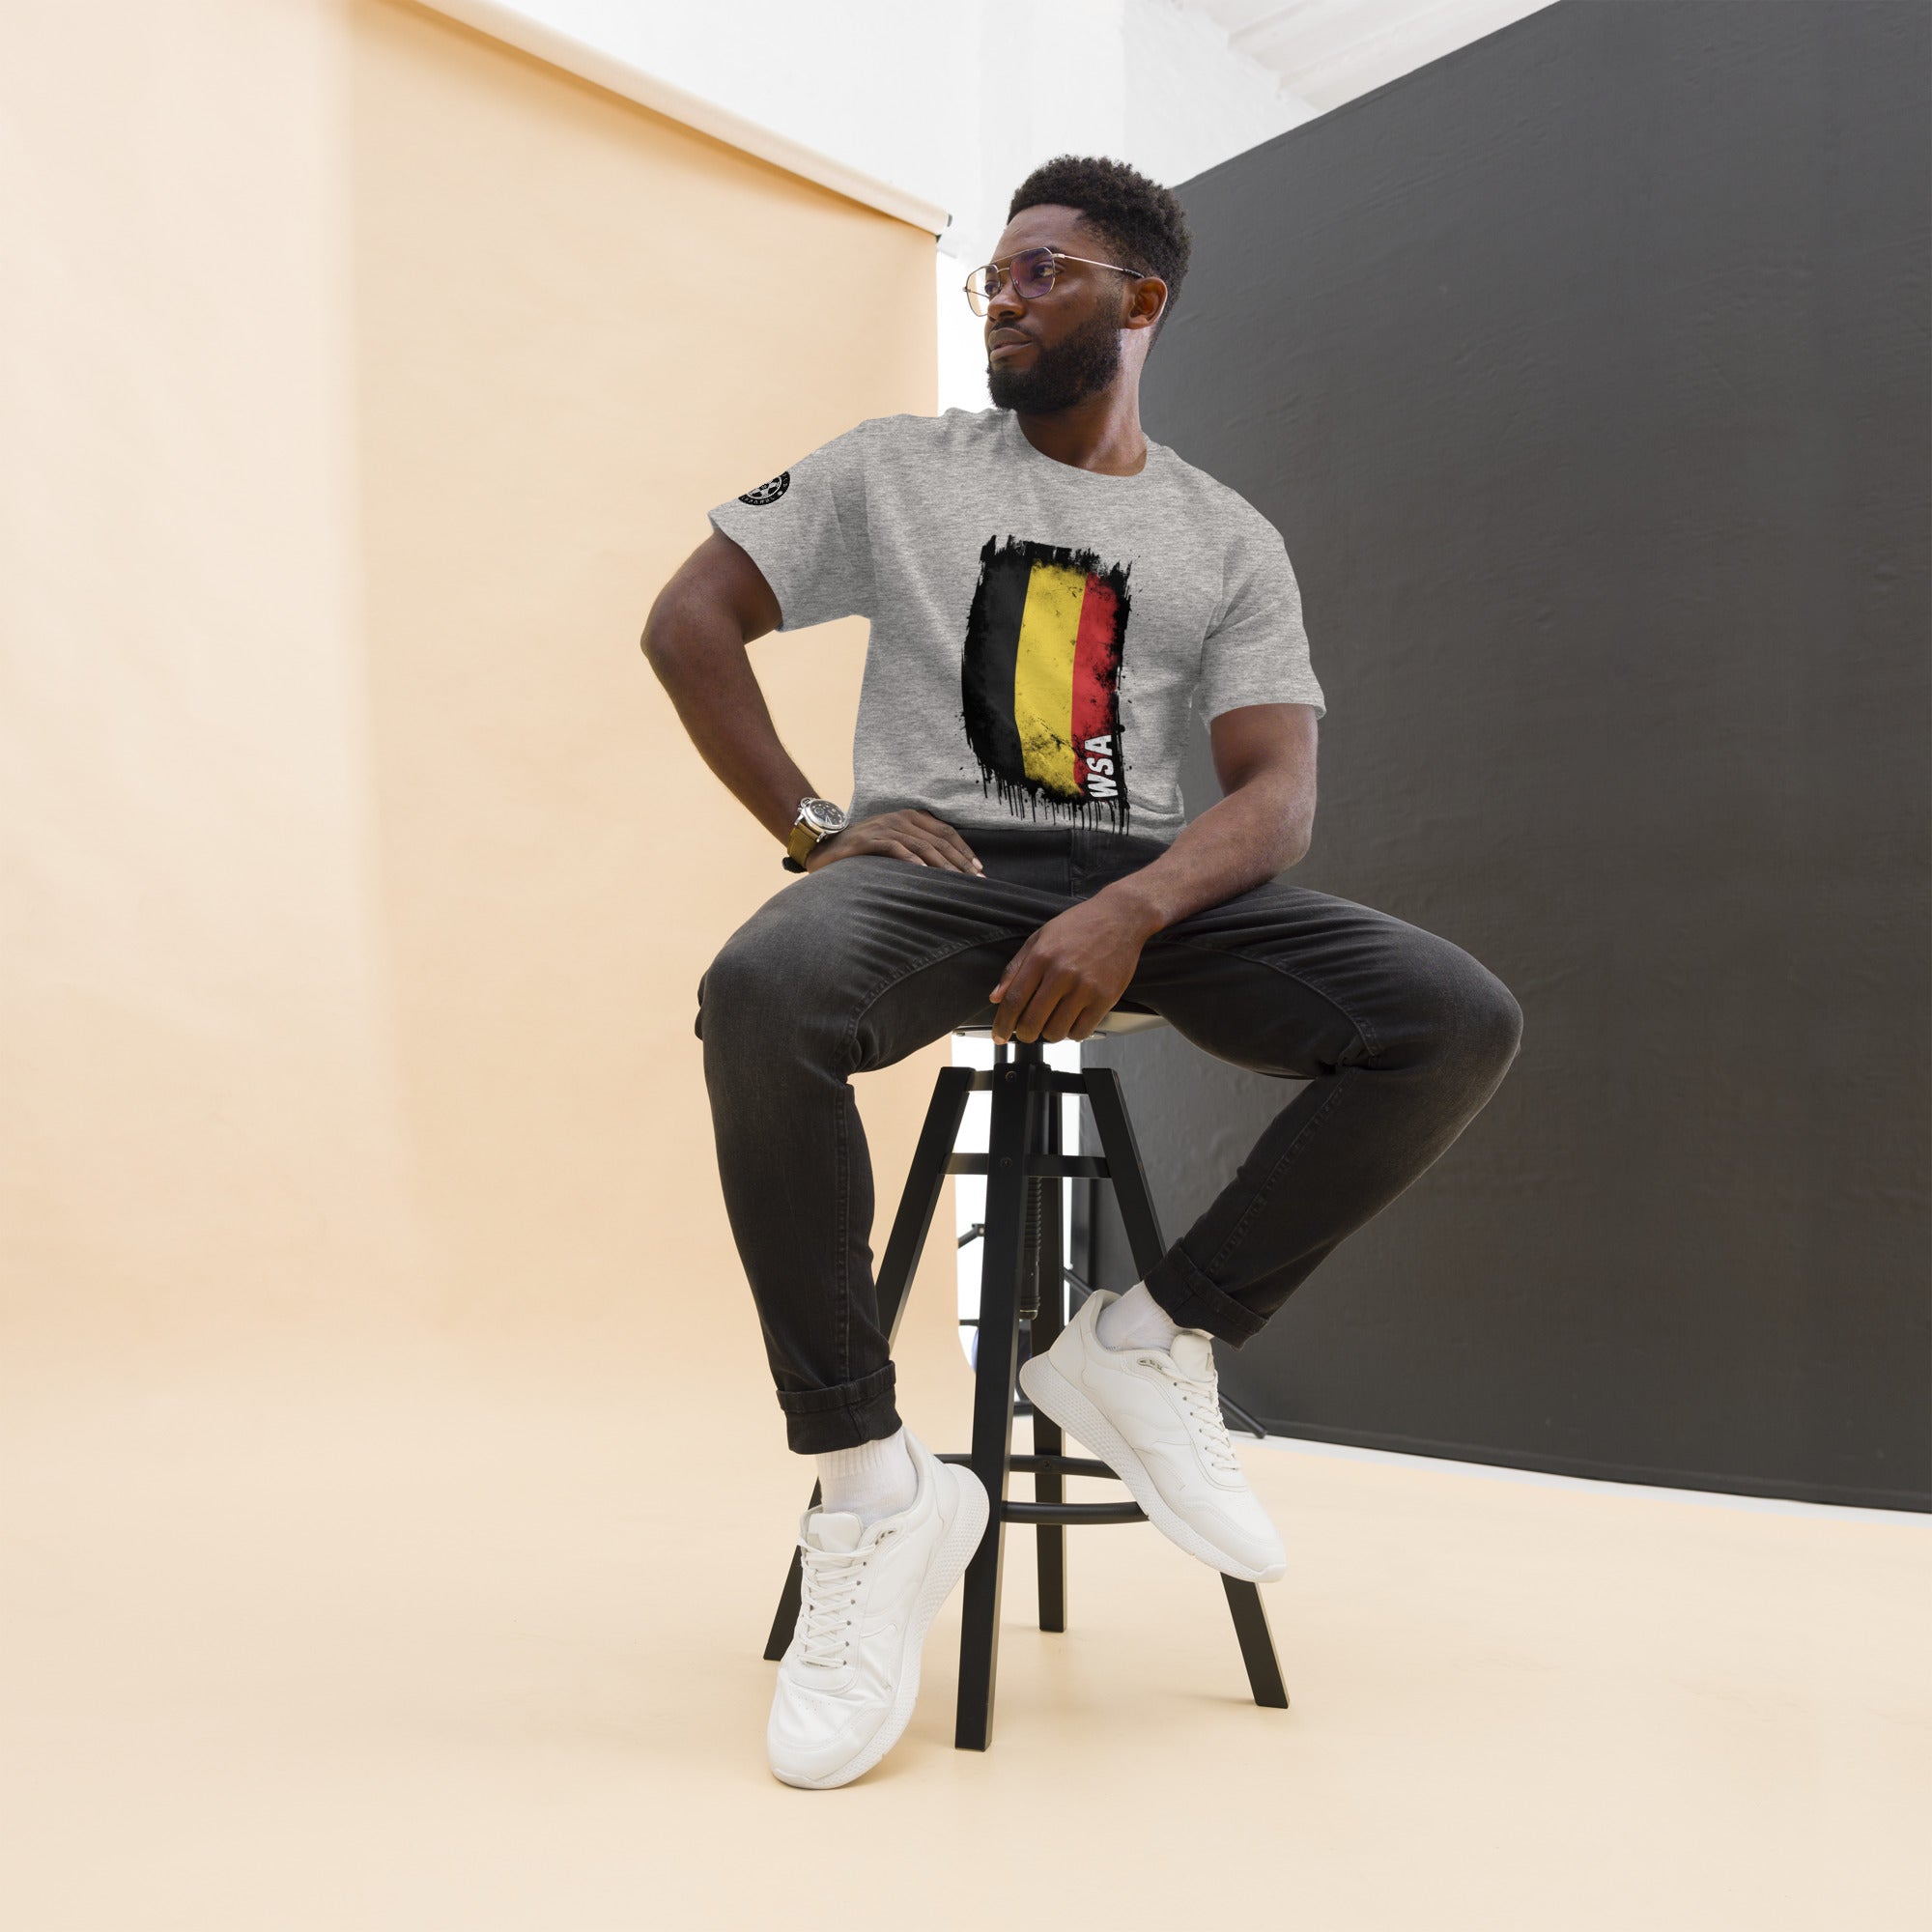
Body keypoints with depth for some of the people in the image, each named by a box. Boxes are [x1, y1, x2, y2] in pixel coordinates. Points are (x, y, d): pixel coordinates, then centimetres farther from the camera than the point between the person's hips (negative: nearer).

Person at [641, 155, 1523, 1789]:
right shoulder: (894, 468, 13)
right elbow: (688, 620, 10)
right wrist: (811, 824, -3)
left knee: (1460, 1018, -21)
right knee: (764, 990, -37)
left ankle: (1152, 1346, -8)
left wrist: (1134, 911, -21)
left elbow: (1277, 791, 1)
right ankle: (870, 1485, -23)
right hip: (935, 859, -1)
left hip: (1150, 884, 2)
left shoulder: (1230, 540, 13)